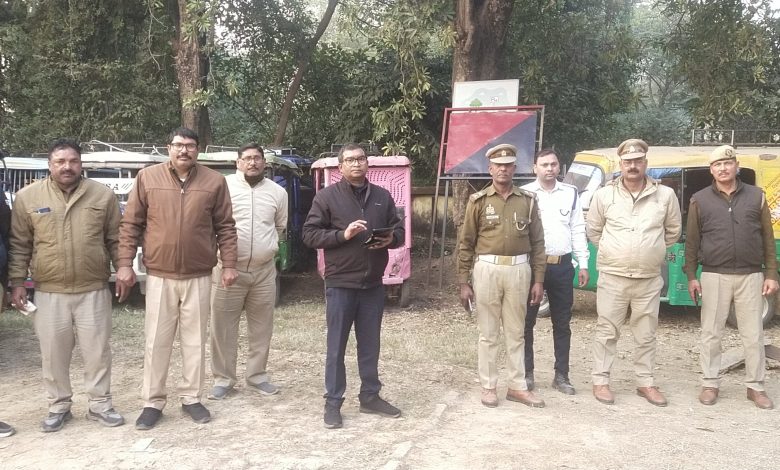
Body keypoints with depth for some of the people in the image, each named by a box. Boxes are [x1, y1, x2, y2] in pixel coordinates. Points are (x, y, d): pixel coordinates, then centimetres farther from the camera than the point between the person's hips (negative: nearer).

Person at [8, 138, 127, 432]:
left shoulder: (102, 195, 1)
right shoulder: (28, 197, 0)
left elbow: (115, 240, 5)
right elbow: (19, 245, 4)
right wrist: (17, 281, 0)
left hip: (94, 290, 0)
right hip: (49, 292, 1)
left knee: (97, 350, 6)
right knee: (53, 354, 9)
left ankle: (100, 405, 20)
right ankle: (59, 407, 25)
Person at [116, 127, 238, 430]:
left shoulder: (214, 181, 0)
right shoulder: (147, 178, -1)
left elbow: (225, 227, 3)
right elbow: (130, 224, 2)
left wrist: (228, 265, -1)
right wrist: (125, 263, -3)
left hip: (199, 276, 1)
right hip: (159, 275, 0)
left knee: (195, 340, 9)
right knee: (156, 341, 6)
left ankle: (191, 398, 22)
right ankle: (153, 402, 18)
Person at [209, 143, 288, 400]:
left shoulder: (278, 192, 7)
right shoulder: (223, 186, -4)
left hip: (265, 270, 3)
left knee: (261, 327, 11)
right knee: (223, 327, 3)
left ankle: (257, 376, 25)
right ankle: (223, 379, 16)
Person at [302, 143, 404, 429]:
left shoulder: (382, 196, 10)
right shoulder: (327, 196, -2)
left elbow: (399, 230, 15)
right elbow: (310, 234, -5)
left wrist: (391, 239, -8)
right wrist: (343, 235, -18)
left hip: (373, 284, 4)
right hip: (340, 284, -4)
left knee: (370, 345, 13)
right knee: (336, 346, 4)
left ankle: (370, 397, 26)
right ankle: (333, 403, 15)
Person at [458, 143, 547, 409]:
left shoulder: (528, 200, 6)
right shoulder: (478, 201, 1)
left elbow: (537, 242, 6)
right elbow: (466, 243, 0)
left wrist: (538, 280, 2)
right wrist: (463, 282, -3)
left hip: (519, 270, 2)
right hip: (487, 269, -1)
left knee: (516, 333, 11)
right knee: (488, 334, 6)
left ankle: (518, 387, 20)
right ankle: (488, 387, 16)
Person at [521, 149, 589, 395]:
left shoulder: (571, 193, 9)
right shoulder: (524, 193, -1)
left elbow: (578, 230, 9)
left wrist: (583, 264, 5)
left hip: (562, 265, 3)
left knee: (562, 323, 9)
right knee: (527, 321, 4)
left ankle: (561, 375, 19)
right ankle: (527, 373, 15)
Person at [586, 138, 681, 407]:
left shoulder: (665, 195, 0)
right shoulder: (605, 195, -2)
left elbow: (673, 231, 13)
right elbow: (593, 231, 10)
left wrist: (650, 253, 14)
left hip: (649, 279, 1)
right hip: (612, 277, -1)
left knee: (646, 335, 12)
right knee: (607, 332, 5)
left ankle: (645, 383, 25)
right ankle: (600, 381, 16)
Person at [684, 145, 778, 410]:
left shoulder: (756, 196, 5)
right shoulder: (700, 200, 2)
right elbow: (692, 241, 4)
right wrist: (691, 276, -1)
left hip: (750, 276, 1)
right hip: (715, 276, -1)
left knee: (753, 335, 7)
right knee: (711, 333, 5)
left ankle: (755, 387, 19)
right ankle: (710, 384, 16)